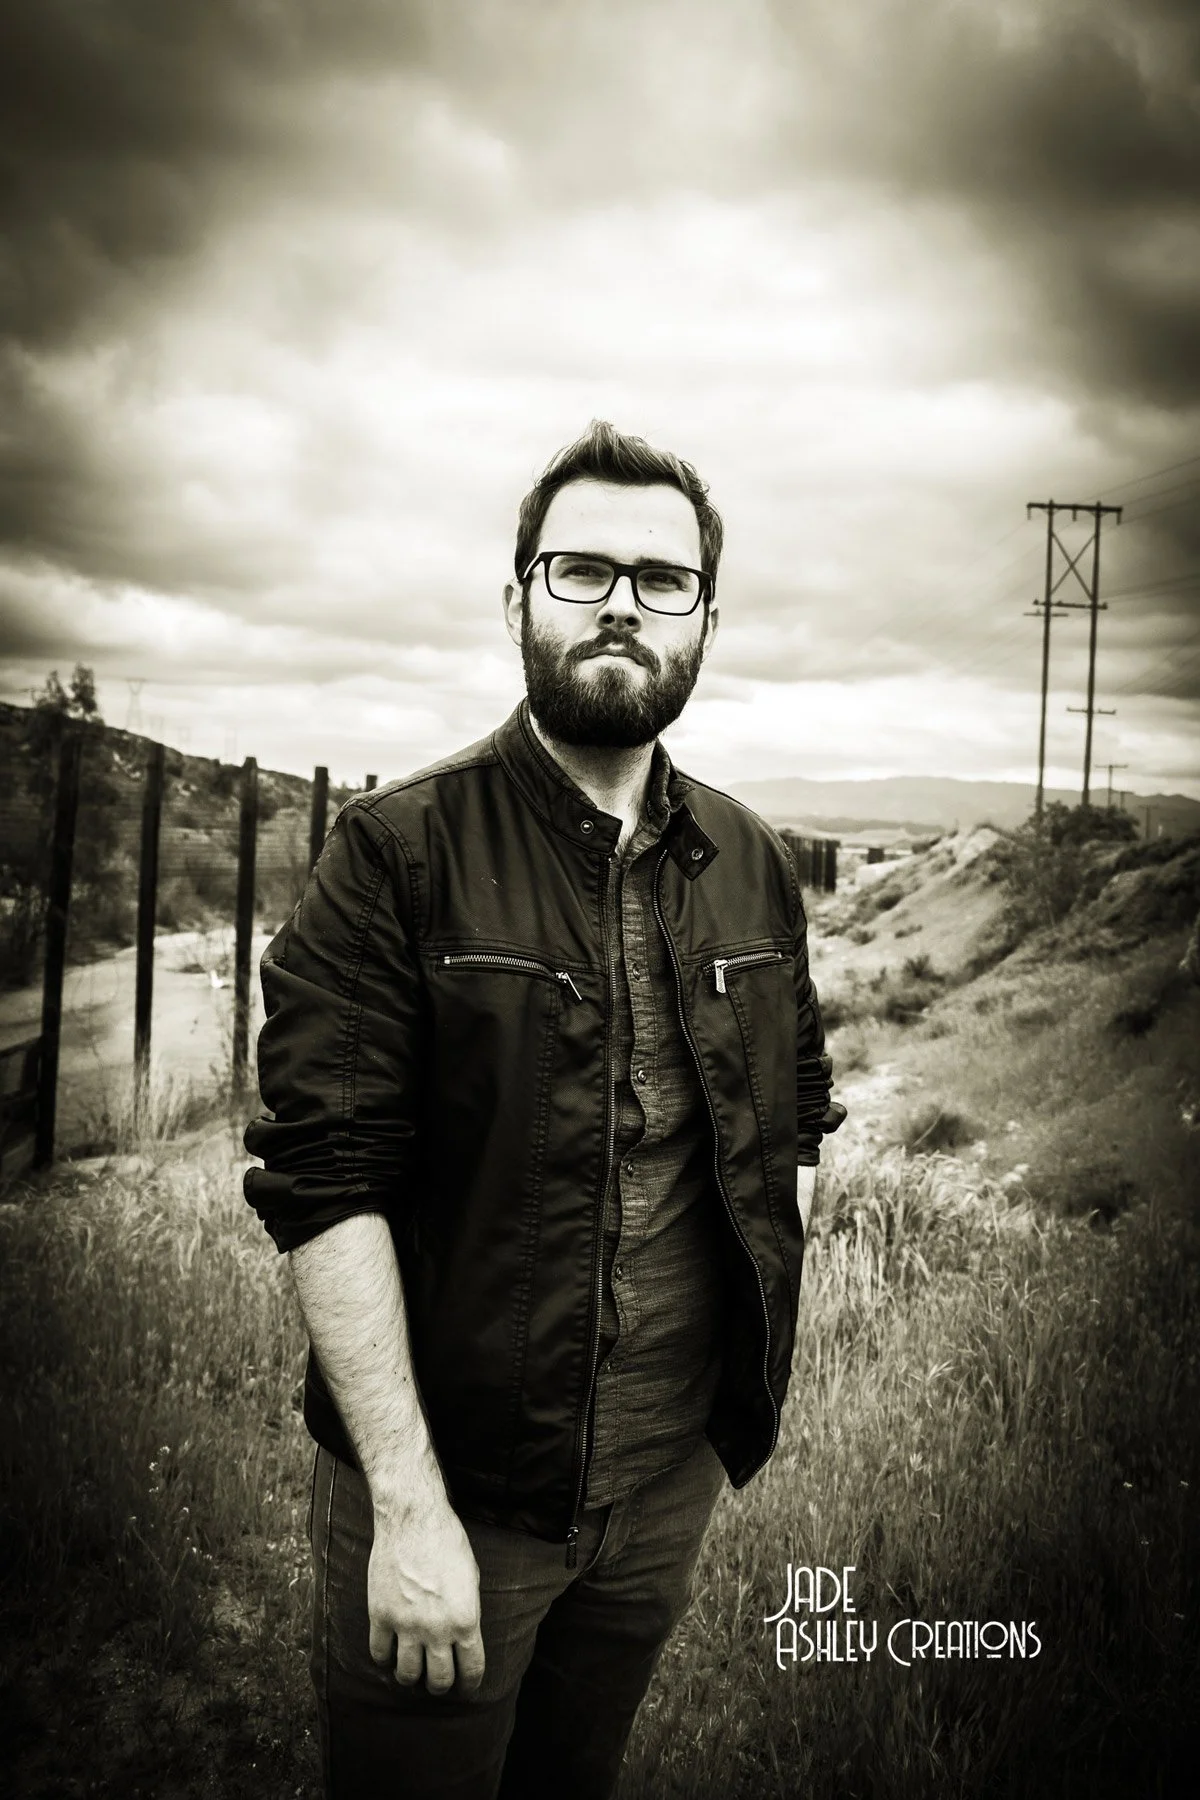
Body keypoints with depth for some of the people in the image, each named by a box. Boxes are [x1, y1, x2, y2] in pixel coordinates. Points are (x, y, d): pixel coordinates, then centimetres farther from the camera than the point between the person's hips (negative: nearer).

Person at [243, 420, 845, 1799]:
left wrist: (753, 1366, 4)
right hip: (440, 1488, -4)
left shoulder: (753, 869, 2)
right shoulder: (396, 854, -14)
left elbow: (799, 1119, 13)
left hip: (668, 1484, 5)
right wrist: (409, 1503, -20)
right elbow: (325, 1181, -18)